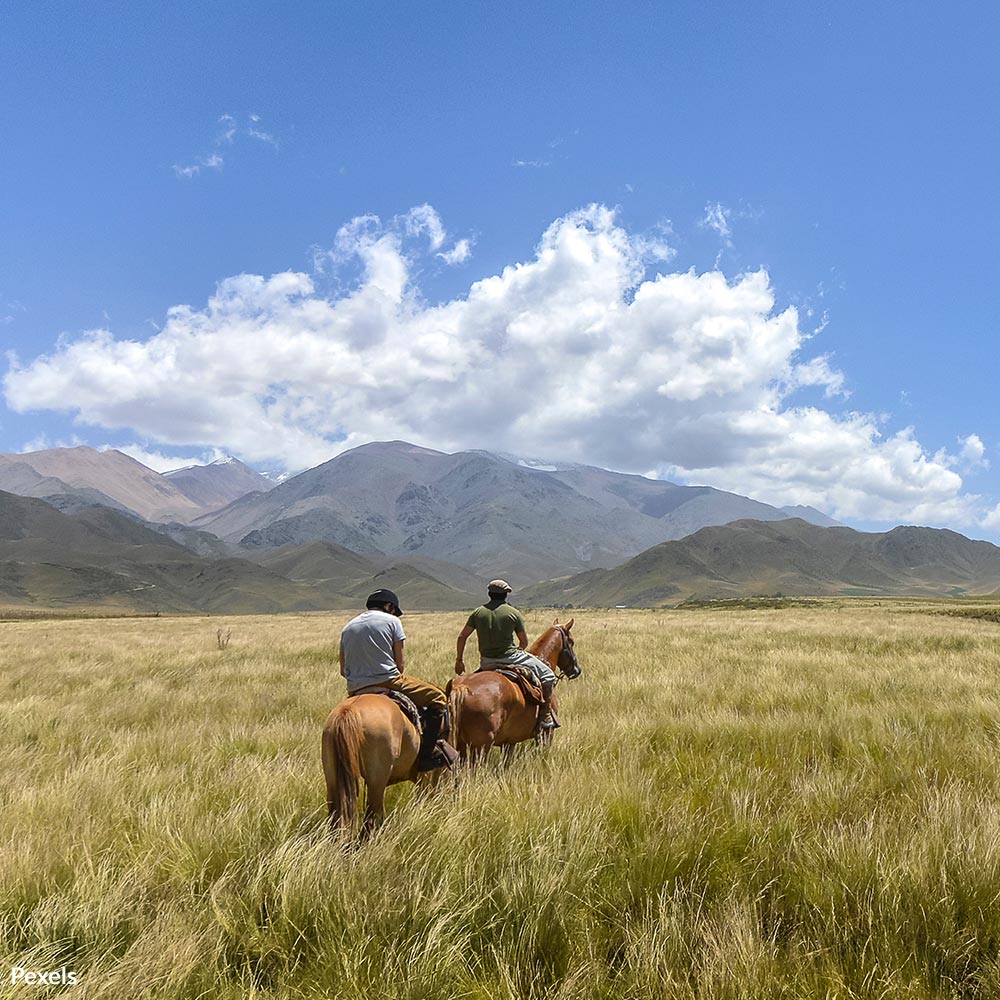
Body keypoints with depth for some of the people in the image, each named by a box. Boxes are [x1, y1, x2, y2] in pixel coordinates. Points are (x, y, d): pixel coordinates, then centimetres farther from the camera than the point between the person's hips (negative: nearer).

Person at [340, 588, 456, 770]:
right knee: (438, 698, 5)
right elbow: (400, 662, 2)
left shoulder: (348, 627, 17)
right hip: (387, 681, -6)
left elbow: (343, 671, 16)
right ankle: (428, 752, -4)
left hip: (355, 691, 6)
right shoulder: (391, 621, 3)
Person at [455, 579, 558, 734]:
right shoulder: (514, 613, -5)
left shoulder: (478, 612, 4)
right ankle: (545, 716, 4)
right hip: (509, 657, -4)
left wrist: (459, 660, 16)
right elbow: (524, 642, 2)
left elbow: (462, 637, 5)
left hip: (486, 662, 4)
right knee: (547, 675, 8)